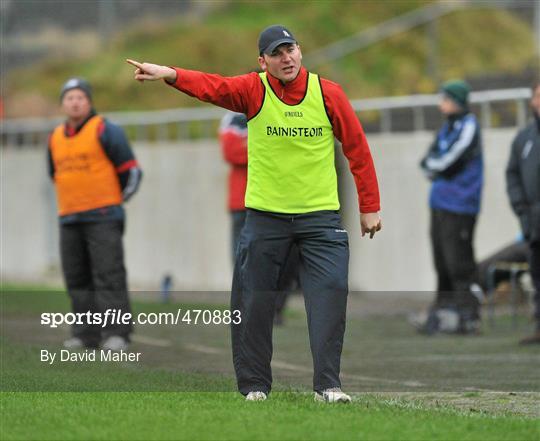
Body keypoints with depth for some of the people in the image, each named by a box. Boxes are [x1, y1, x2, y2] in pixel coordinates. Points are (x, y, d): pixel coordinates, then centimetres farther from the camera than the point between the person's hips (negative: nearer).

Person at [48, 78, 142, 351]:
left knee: (108, 275, -11)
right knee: (77, 279, 4)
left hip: (103, 218, -6)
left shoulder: (105, 131, -5)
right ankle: (86, 335, 9)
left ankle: (116, 335, -14)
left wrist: (116, 202, 6)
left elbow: (131, 171, -2)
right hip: (69, 221, 6)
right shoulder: (55, 138, 13)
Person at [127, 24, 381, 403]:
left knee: (330, 293, -8)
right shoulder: (253, 90, -5)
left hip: (320, 215, 0)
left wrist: (369, 207, 2)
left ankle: (327, 385, -2)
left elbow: (358, 148, 2)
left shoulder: (328, 94, -3)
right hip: (265, 213, 0)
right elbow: (212, 86, -23)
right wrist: (170, 74, -43)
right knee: (254, 301, 4)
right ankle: (254, 384, 16)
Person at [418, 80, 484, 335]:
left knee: (458, 262, -10)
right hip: (441, 203, 9)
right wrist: (438, 167, -4)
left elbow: (448, 161, -17)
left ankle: (469, 314, -8)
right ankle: (444, 309, 15)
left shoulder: (468, 127, -9)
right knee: (443, 263, 10)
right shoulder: (448, 127, 17)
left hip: (459, 206, -9)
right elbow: (428, 165, 15)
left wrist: (432, 163, 1)